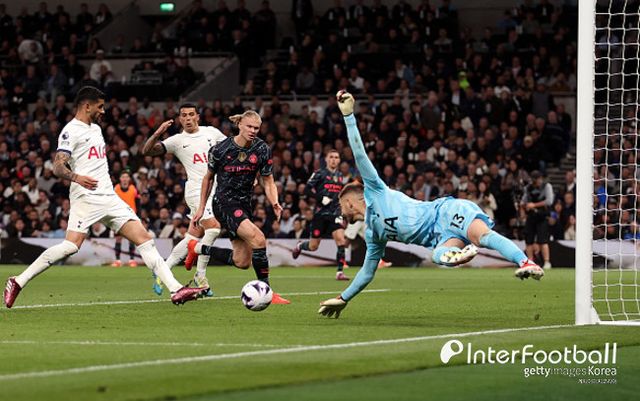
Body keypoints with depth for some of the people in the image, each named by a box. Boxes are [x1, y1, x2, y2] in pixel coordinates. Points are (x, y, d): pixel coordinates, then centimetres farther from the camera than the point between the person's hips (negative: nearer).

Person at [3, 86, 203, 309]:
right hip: (86, 197, -8)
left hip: (109, 198, 8)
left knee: (144, 239, -1)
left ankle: (176, 289, -4)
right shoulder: (71, 131, -5)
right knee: (71, 246, -23)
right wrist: (76, 177, -34)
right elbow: (58, 167, -16)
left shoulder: (96, 128, 22)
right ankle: (18, 282, -13)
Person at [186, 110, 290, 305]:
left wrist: (275, 203, -18)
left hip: (244, 204, 6)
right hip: (224, 203, -6)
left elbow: (268, 182, 2)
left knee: (242, 262, 6)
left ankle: (198, 248, 27)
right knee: (258, 238, -27)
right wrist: (201, 208, 7)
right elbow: (209, 177, 4)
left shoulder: (262, 150, -2)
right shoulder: (222, 149, -10)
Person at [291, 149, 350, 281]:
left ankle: (340, 272, -15)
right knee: (313, 246, 5)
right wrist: (321, 198, -18)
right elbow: (307, 190, -8)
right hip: (321, 213, -3)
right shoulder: (319, 174, -3)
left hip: (335, 213, 3)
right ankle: (299, 246, 41)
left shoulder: (340, 176, 13)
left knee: (340, 239, -18)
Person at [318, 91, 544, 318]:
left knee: (483, 235, -36)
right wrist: (343, 299, 42)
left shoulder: (374, 192, 13)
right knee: (438, 255, -32)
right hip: (442, 238, 6)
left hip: (446, 213, -6)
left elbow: (359, 154, 9)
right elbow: (367, 272, 39)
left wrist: (348, 114, 7)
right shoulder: (373, 236, 30)